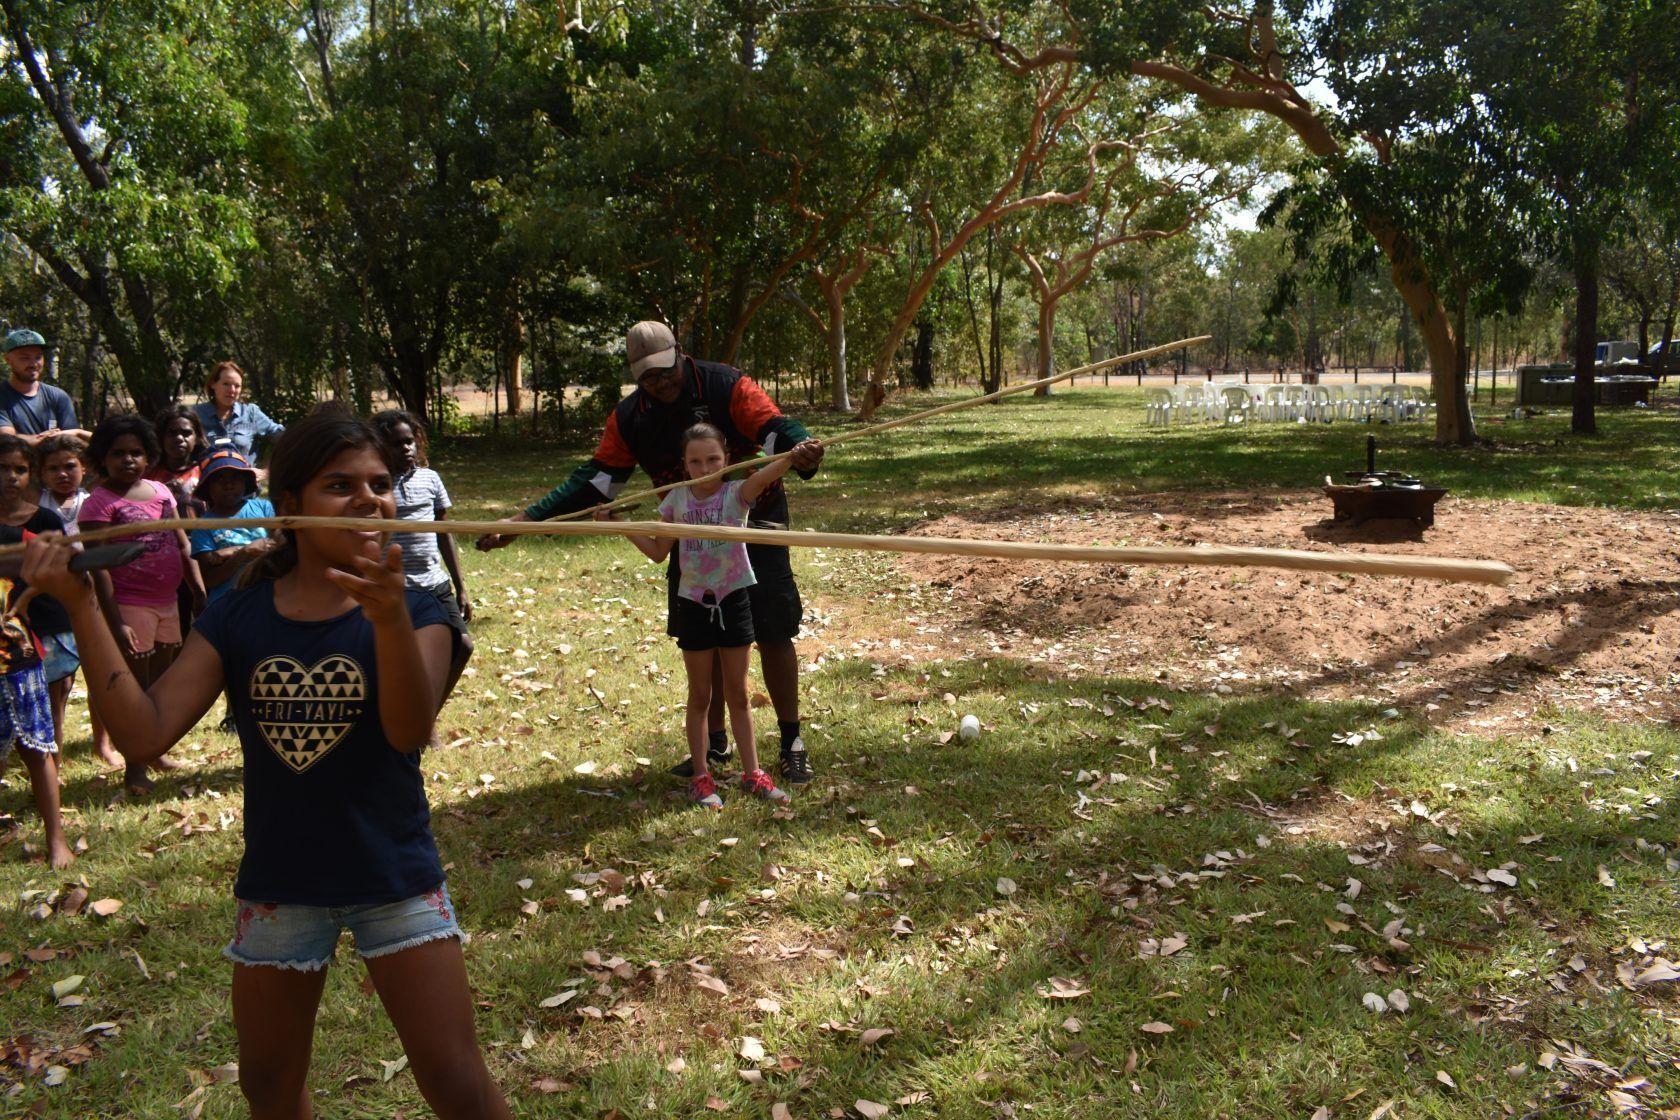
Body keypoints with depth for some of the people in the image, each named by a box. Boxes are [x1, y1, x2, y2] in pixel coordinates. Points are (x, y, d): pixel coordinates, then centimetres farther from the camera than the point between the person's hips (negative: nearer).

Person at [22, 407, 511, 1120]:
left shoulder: (412, 613, -10)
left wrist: (390, 618, -47)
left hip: (396, 880, -3)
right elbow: (143, 735, -11)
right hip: (277, 887, 3)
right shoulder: (237, 617, -3)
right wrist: (81, 607, -17)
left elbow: (409, 730, -29)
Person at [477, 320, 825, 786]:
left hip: (754, 522, -5)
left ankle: (792, 744, 12)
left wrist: (801, 448, -53)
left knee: (773, 635, -3)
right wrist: (526, 518, -12)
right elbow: (595, 481, -3)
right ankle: (715, 745, 25)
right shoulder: (629, 418, -2)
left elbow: (776, 429, -27)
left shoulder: (725, 385, -17)